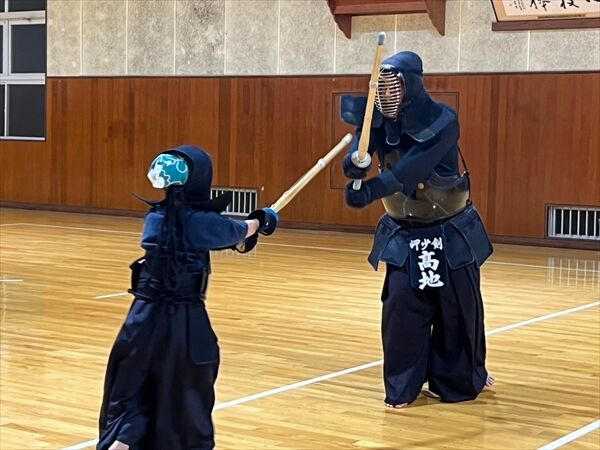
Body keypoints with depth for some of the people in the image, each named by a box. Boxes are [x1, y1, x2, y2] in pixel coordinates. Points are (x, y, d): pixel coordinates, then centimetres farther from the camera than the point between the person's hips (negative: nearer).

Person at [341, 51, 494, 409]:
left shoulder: (443, 120, -25)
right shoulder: (380, 120, -10)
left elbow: (413, 167, -37)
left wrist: (372, 189, -50)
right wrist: (355, 162, -49)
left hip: (450, 233, -2)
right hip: (404, 234, 3)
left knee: (459, 310, 9)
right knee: (401, 308, -6)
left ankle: (463, 377, 32)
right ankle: (402, 387, 7)